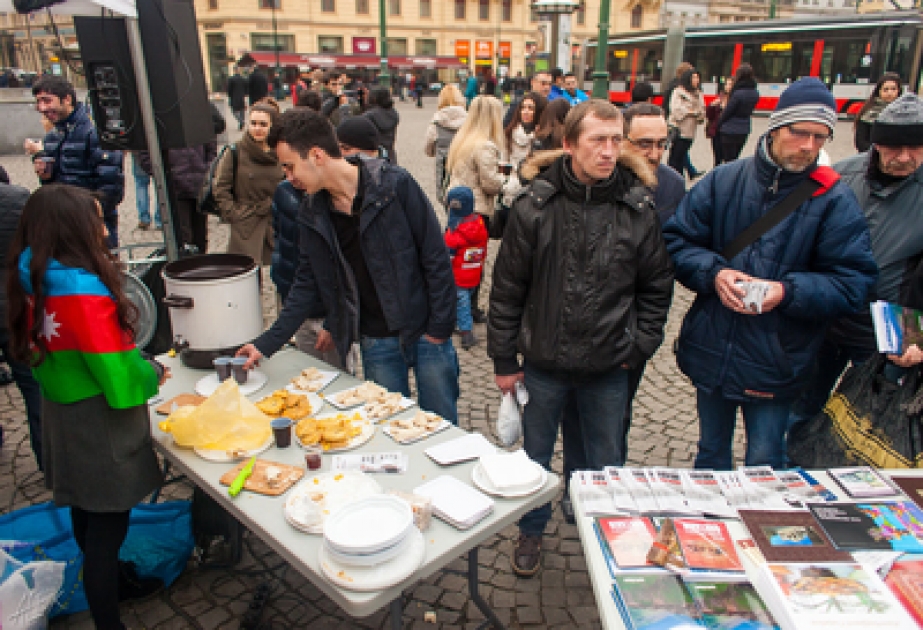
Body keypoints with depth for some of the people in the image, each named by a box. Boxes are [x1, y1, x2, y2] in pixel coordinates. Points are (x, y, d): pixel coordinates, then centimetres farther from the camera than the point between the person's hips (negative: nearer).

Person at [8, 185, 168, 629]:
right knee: (106, 526, 7)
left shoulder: (33, 280, -2)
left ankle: (113, 582, 48)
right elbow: (120, 379, -27)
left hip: (62, 415, 9)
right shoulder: (82, 290, -28)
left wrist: (139, 365, 6)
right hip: (98, 425, -9)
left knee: (87, 516, 25)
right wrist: (154, 372, -5)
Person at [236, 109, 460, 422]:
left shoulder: (394, 184, -13)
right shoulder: (312, 215, 1)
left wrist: (440, 328, -10)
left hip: (425, 334, -3)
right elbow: (308, 286, 10)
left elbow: (436, 258, -10)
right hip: (376, 343, 4)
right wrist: (266, 344, 6)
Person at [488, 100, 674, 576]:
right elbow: (507, 289, -5)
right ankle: (531, 531, 43)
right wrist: (504, 360, -3)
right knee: (535, 456, 18)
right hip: (543, 362, 0)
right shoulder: (534, 208, -10)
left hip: (608, 367, 1)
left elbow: (657, 286, 4)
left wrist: (640, 346, -1)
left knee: (606, 462, 17)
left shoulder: (639, 211, -7)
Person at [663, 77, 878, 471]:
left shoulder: (834, 200, -6)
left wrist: (788, 291, -24)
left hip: (775, 364, -2)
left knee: (764, 468, 12)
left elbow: (854, 282, -9)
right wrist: (714, 272, -19)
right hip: (711, 352, 2)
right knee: (710, 456, 22)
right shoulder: (723, 181, -2)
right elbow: (676, 242, -2)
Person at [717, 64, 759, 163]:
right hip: (744, 131, 7)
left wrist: (718, 124, 4)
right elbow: (749, 111, 10)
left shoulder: (738, 93, -19)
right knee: (734, 159, 17)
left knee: (729, 160, -2)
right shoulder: (755, 94, 4)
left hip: (730, 131, -7)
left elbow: (727, 111, -11)